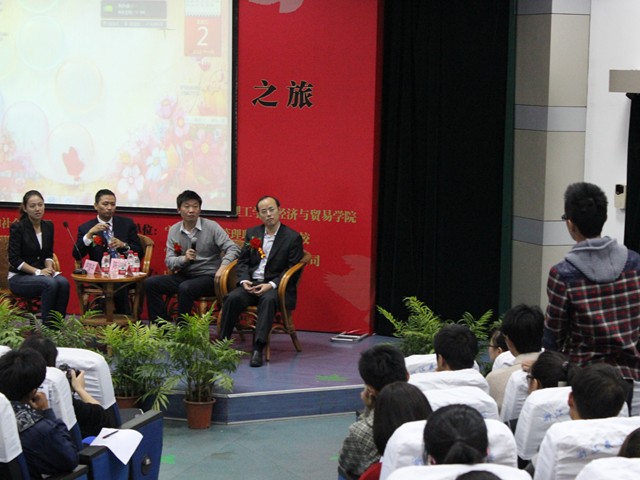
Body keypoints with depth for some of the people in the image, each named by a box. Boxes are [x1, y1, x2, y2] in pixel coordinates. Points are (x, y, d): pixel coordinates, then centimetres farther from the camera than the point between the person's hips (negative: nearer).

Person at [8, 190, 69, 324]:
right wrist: (38, 271, -20)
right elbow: (14, 259, -13)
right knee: (50, 283, -34)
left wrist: (49, 268, -8)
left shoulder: (48, 226, 7)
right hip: (18, 278, -5)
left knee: (63, 282, -27)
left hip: (42, 274, 5)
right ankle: (46, 324, -26)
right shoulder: (17, 228, -10)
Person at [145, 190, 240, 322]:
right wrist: (184, 259, -19)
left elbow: (233, 249, -8)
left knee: (186, 287, -36)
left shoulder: (211, 227, -4)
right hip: (183, 276, 5)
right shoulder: (173, 231, 7)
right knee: (150, 283, -14)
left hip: (207, 277, -5)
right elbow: (169, 261, 3)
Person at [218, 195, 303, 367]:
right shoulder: (252, 233, 15)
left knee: (268, 299, -37)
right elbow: (242, 261, 12)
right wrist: (244, 280, -9)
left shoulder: (293, 237, 1)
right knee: (233, 298, -27)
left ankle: (258, 348, -41)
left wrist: (271, 285, -18)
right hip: (251, 283, 4)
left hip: (276, 286, -4)